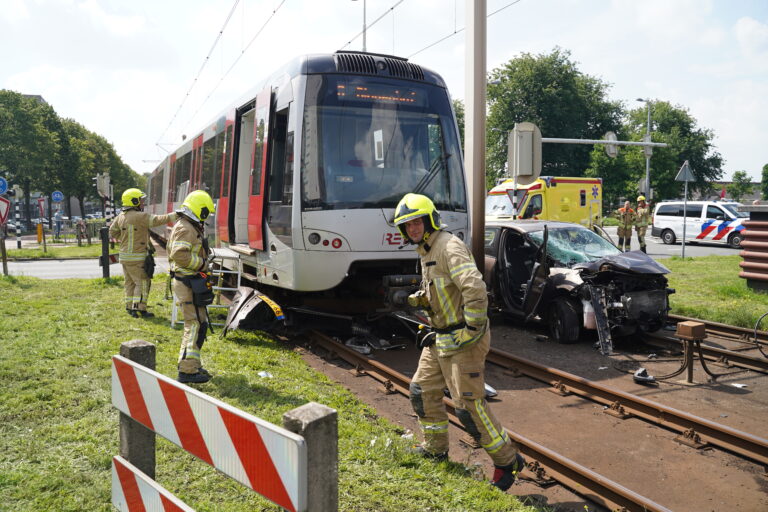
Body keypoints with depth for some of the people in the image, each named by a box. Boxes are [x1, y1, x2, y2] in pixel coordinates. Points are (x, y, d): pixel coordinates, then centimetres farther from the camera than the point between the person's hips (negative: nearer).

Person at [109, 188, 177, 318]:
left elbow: (113, 232, 18)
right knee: (142, 282, -1)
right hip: (137, 257, -8)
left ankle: (130, 307, 24)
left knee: (130, 282, 17)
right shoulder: (140, 216, -18)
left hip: (124, 256, 8)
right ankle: (139, 309, -2)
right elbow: (157, 220, -23)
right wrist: (175, 215, -20)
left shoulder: (120, 216, 8)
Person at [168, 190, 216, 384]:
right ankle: (187, 371, -6)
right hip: (188, 283, -11)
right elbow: (180, 254, -29)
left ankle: (193, 364, 28)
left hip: (191, 282, 11)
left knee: (198, 323, 18)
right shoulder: (185, 228, -16)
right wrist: (201, 263, -18)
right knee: (195, 324, -9)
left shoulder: (190, 227, 19)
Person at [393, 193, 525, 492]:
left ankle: (507, 461, 11)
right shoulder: (426, 251, 13)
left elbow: (475, 288, -31)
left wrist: (471, 329, -25)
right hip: (440, 337, 10)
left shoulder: (449, 247, -19)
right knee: (423, 391, 16)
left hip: (462, 341, -10)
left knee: (469, 405, -6)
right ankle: (435, 449, 33)